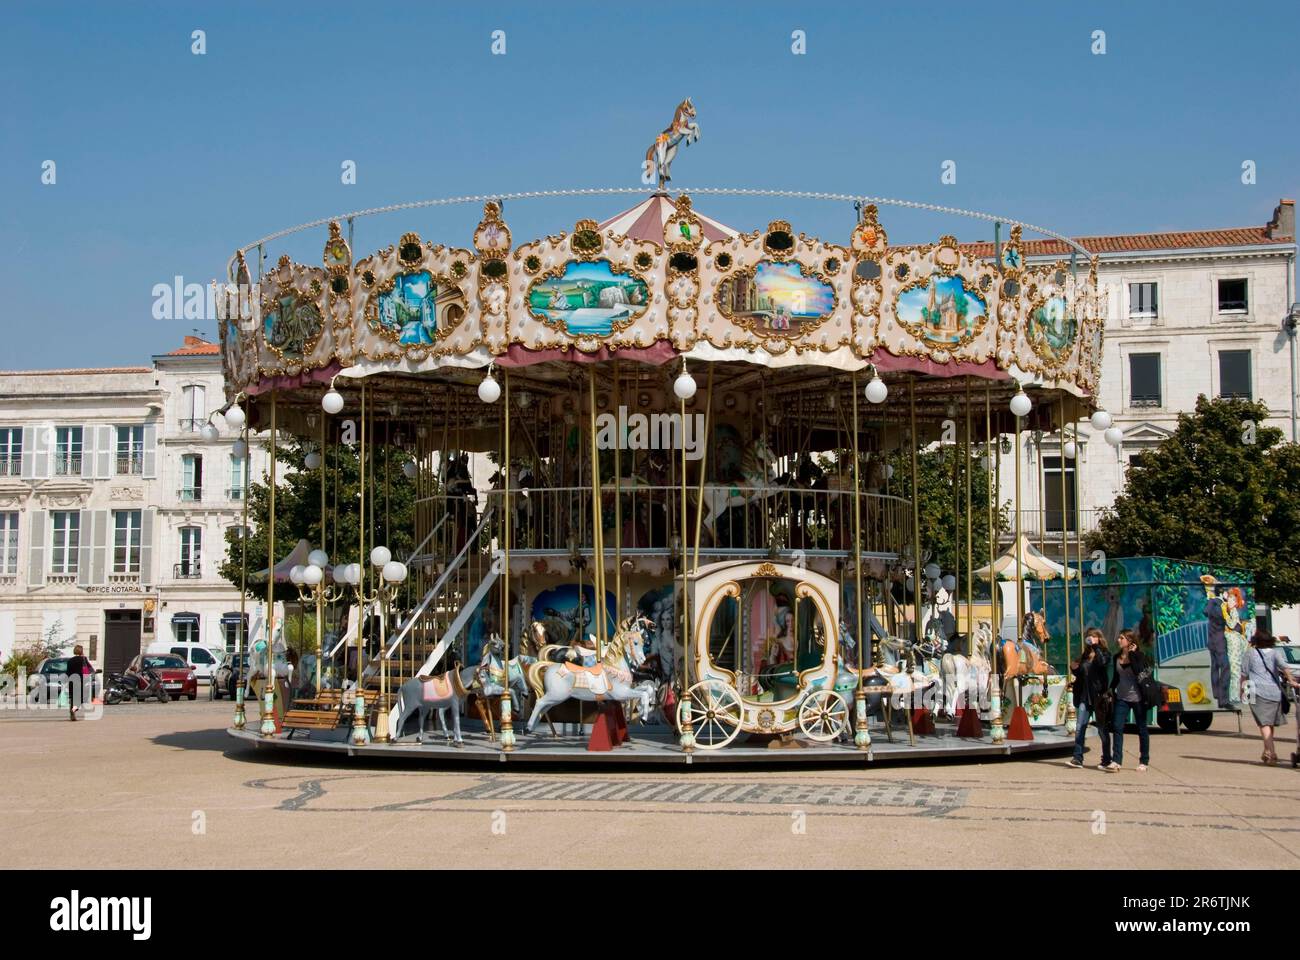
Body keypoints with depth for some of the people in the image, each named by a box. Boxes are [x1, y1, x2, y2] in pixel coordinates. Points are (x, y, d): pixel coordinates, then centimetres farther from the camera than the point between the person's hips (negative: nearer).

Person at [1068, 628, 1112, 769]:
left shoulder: (1104, 653, -4)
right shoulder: (1084, 656, 13)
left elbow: (1102, 662, -28)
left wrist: (1095, 646, -23)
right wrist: (1074, 669, 2)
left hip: (1099, 696, -5)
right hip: (1084, 697, 5)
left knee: (1103, 729, 5)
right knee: (1079, 729, -3)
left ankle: (1106, 760, 14)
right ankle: (1078, 758, -4)